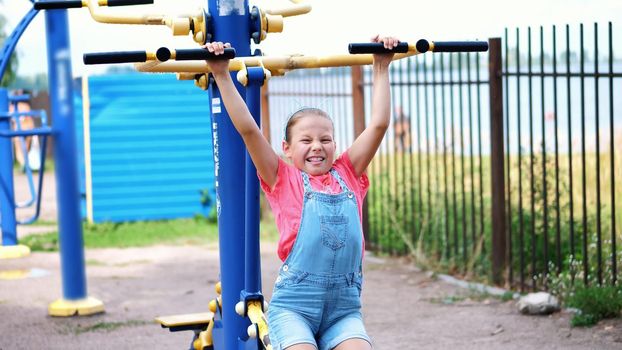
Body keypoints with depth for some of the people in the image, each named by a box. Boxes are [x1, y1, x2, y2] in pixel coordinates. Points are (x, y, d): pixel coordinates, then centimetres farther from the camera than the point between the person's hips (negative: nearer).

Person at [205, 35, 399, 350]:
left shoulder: (348, 175, 15)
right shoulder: (283, 180, 7)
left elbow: (379, 123, 13)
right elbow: (247, 129, -1)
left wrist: (381, 68, 15)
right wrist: (222, 75, -3)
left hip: (344, 308, 3)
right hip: (293, 304, -3)